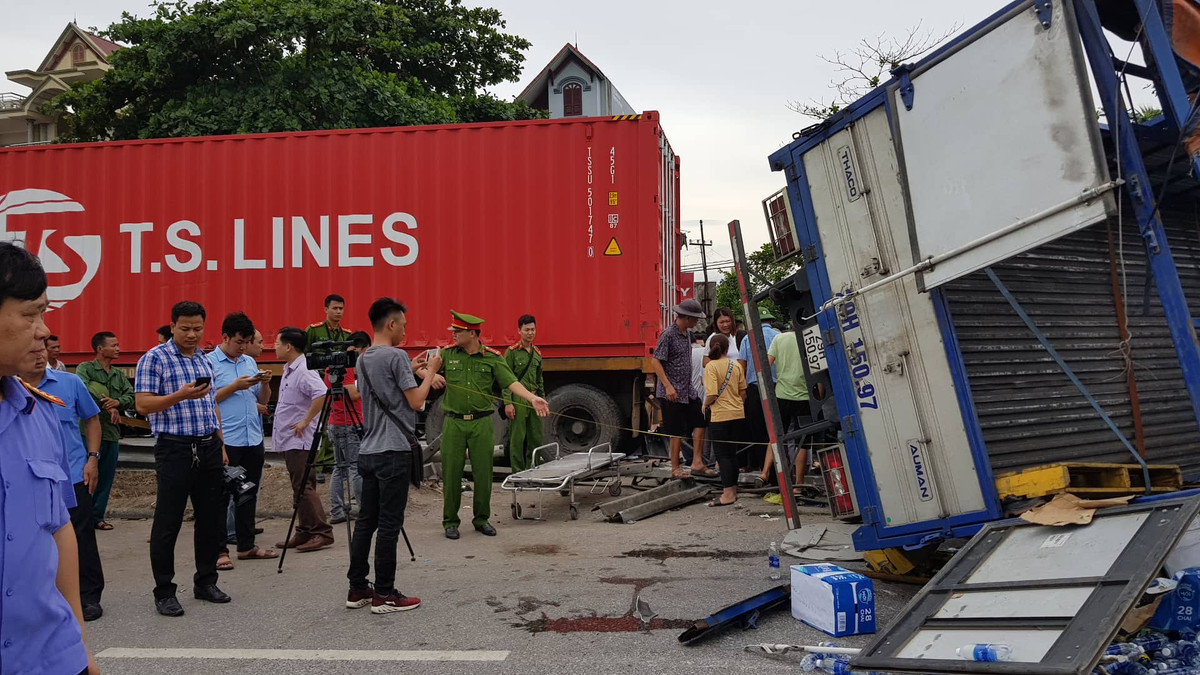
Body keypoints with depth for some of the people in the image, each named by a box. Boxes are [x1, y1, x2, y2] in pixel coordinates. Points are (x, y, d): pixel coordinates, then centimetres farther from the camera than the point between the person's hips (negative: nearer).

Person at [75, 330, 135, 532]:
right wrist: (107, 406, -18)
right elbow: (82, 389, -19)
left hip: (112, 432, 6)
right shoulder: (85, 369, 0)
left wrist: (118, 402, -15)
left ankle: (97, 516, 17)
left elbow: (132, 396, 7)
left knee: (106, 478, 9)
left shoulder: (119, 375, 17)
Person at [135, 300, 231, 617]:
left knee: (212, 518, 10)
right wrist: (181, 395, -24)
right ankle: (164, 592, 10)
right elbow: (142, 404, -11)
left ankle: (205, 582, 22)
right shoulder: (154, 358, -4)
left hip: (209, 448, 6)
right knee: (168, 522, 0)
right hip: (175, 448, -6)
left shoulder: (205, 361, 15)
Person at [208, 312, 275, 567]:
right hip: (225, 440, -6)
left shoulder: (250, 362, 15)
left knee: (248, 494, 12)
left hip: (253, 439, 7)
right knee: (222, 496, -1)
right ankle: (219, 550, 4)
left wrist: (265, 383, -1)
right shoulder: (209, 362, -4)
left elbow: (263, 399, 18)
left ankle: (246, 545, 22)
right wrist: (234, 387, -16)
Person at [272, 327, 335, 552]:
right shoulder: (289, 370, 16)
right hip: (289, 440, 10)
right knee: (299, 487, 12)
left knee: (304, 487, -11)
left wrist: (305, 421, -25)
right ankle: (304, 533, 17)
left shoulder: (304, 371, -16)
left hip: (299, 439, -10)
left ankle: (322, 533, -8)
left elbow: (321, 394, -31)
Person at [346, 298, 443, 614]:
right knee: (389, 524, -4)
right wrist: (430, 372, 1)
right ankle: (384, 594, 1)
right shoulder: (396, 356, -12)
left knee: (366, 521, 11)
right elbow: (416, 401, -12)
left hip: (369, 452, 8)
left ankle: (358, 589, 17)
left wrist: (414, 370, 21)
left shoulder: (363, 359, 14)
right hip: (394, 452, -8)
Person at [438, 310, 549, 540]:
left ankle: (481, 519, 21)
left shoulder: (492, 357, 1)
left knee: (483, 472, 5)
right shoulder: (447, 354, 4)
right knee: (451, 472, 4)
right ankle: (450, 521, 17)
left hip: (482, 423, 0)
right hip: (454, 422, 0)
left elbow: (511, 382, -8)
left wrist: (533, 398, -23)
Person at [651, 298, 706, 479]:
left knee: (700, 422, 6)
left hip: (687, 391, 8)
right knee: (677, 432, -3)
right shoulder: (668, 335, -13)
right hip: (672, 393, -8)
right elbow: (656, 362, -16)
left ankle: (696, 462, 15)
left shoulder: (686, 334, 13)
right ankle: (675, 469, 8)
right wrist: (668, 386, -21)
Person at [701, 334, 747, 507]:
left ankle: (727, 494, -4)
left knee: (722, 454, -1)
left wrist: (705, 405, 1)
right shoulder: (736, 366, 5)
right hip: (738, 414, 6)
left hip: (720, 416, -6)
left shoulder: (711, 366, -11)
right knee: (732, 453, 15)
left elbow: (712, 395, -18)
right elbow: (743, 393, 8)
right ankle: (733, 490, 22)